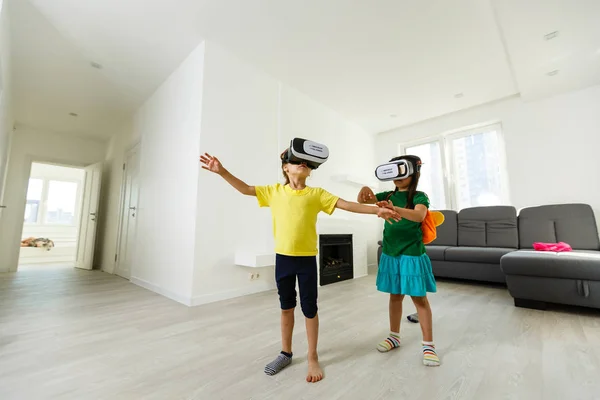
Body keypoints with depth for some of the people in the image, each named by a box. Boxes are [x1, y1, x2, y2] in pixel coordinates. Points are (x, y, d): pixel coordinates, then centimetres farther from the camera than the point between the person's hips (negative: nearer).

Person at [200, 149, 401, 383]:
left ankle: (313, 358, 30)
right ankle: (286, 353, 38)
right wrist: (222, 171, -3)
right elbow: (246, 189, 6)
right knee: (286, 306, 18)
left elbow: (346, 205, -6)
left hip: (307, 259, -1)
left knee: (309, 308, 9)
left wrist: (377, 210, -13)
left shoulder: (317, 194, -2)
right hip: (283, 257, 2)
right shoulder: (275, 191, 3)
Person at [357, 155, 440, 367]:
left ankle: (428, 345, 21)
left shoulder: (419, 197, -8)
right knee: (395, 296, 16)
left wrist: (394, 208, -45)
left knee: (420, 298, 6)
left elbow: (419, 216, -29)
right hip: (390, 254, 5)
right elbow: (362, 201, 3)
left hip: (412, 255, -4)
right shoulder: (388, 195, 6)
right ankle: (394, 336, 32)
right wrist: (365, 190, -20)